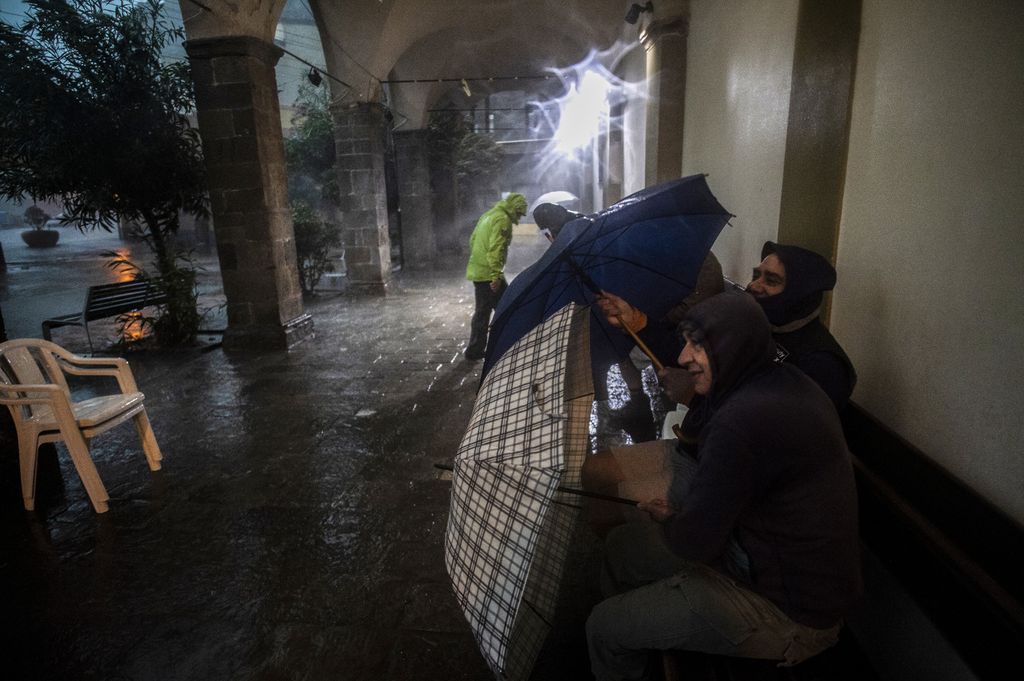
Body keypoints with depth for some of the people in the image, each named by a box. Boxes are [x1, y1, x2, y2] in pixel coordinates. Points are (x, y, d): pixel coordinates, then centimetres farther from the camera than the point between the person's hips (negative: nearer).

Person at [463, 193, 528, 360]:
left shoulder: (488, 215, 17)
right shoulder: (503, 219, -13)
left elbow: (473, 240, 23)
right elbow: (496, 249, -22)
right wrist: (496, 276, -24)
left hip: (476, 272, 10)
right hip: (489, 274, -10)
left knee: (481, 312, 14)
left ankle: (475, 350, 19)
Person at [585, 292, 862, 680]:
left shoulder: (745, 419, -32)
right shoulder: (784, 382, -1)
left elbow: (695, 542, -22)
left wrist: (665, 521, -2)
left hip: (790, 613, -9)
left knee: (603, 627, -4)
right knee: (620, 546, 16)